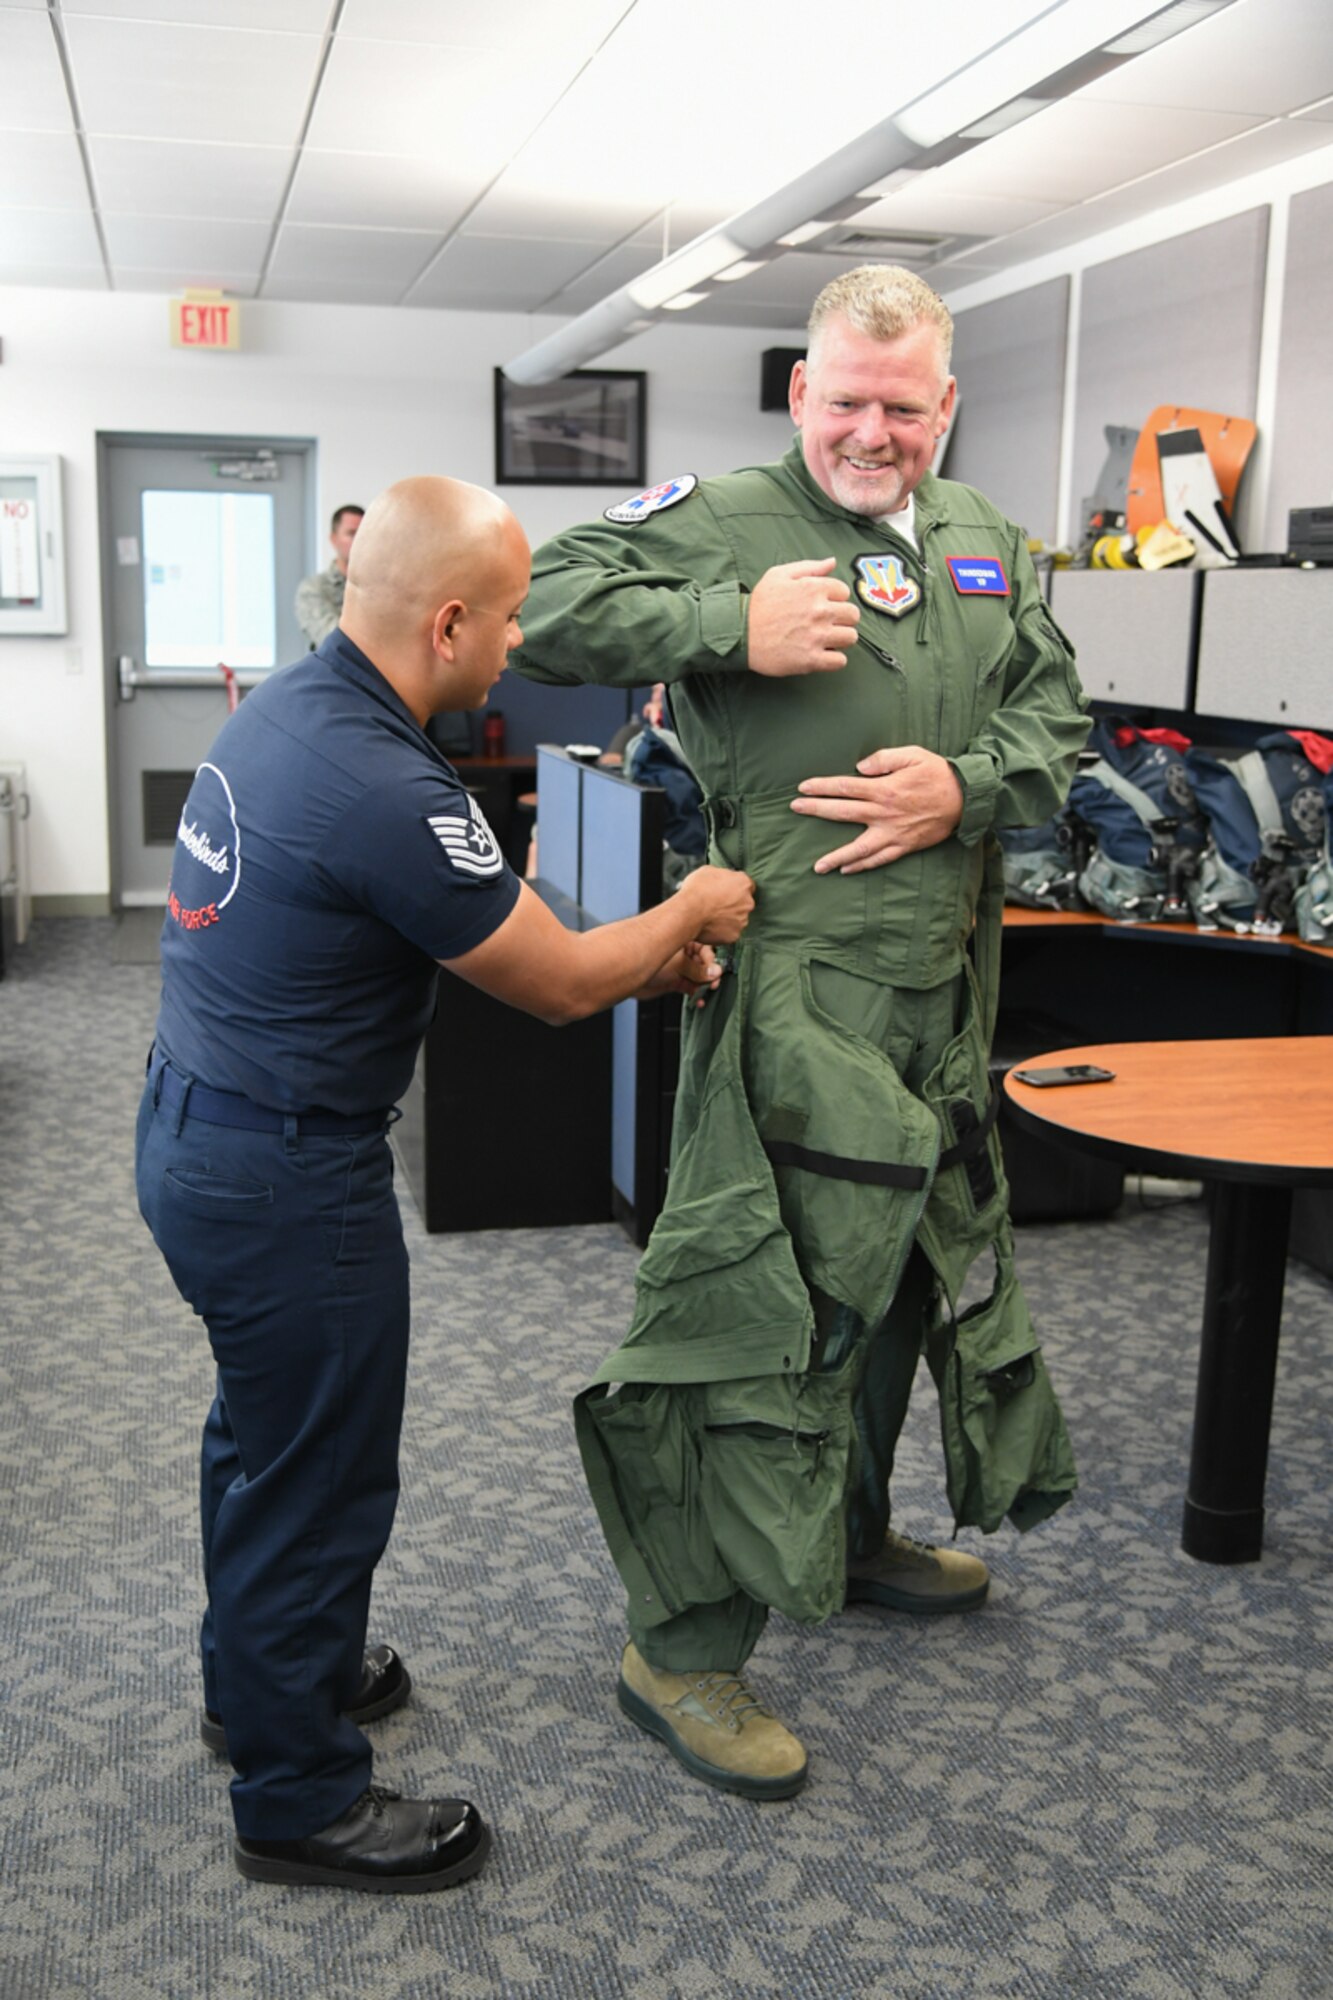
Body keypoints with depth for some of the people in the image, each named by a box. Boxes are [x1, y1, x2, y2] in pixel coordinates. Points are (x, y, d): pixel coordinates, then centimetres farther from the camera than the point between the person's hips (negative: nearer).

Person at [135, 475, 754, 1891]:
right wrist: (691, 914, 2)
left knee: (262, 1432, 26)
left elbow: (478, 924, 12)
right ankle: (298, 1799, 27)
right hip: (286, 1180, -10)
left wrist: (639, 958, 12)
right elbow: (559, 987, -16)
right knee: (320, 1474, 7)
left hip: (194, 1127, 10)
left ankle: (261, 1676, 48)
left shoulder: (285, 707, 3)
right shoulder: (384, 792, -28)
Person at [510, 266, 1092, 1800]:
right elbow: (543, 614, -11)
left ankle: (853, 1538, 43)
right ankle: (679, 1645, 8)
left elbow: (1058, 709, 13)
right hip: (796, 978, -7)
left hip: (944, 984, 8)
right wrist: (733, 627, -21)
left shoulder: (982, 539, 16)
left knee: (909, 1261, 20)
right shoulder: (717, 520, -4)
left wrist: (970, 785, -8)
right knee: (768, 1296, -7)